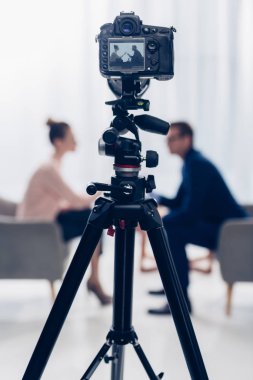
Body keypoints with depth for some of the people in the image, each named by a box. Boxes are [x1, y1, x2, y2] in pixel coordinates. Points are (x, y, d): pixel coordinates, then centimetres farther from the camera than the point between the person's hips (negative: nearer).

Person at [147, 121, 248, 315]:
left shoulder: (197, 164, -19)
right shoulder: (191, 163, 11)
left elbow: (190, 211, -26)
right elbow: (178, 203, 17)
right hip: (217, 225, 11)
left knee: (171, 230, -24)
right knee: (168, 223, 15)